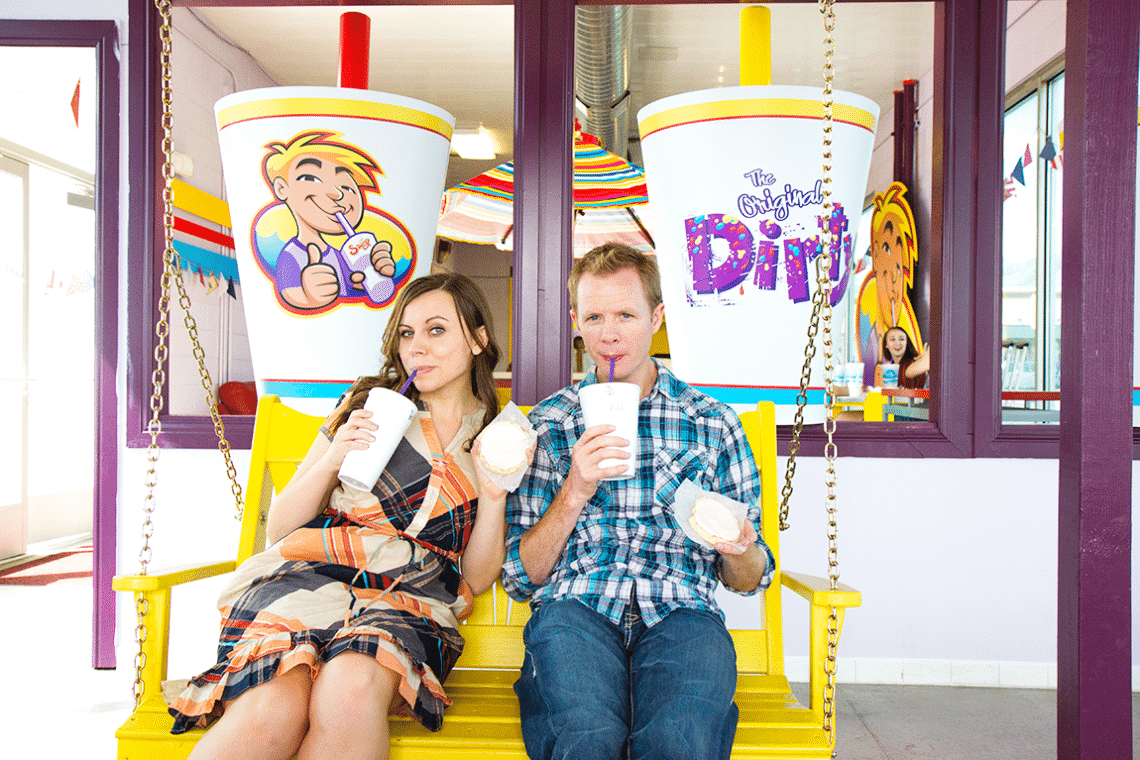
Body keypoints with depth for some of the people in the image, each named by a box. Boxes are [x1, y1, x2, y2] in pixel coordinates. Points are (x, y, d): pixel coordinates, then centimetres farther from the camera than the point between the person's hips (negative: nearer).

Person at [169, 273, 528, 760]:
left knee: (351, 690, -38)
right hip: (307, 575, 0)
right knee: (272, 710, -35)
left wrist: (493, 496, -4)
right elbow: (278, 532, 13)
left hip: (406, 602, 0)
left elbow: (476, 578, 11)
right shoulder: (366, 404, 14)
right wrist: (332, 460, -4)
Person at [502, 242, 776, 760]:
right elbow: (519, 578, 8)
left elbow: (748, 581, 17)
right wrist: (575, 492, -7)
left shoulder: (713, 422, 12)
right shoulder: (547, 424, 12)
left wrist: (740, 548, -7)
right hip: (574, 607, 0)